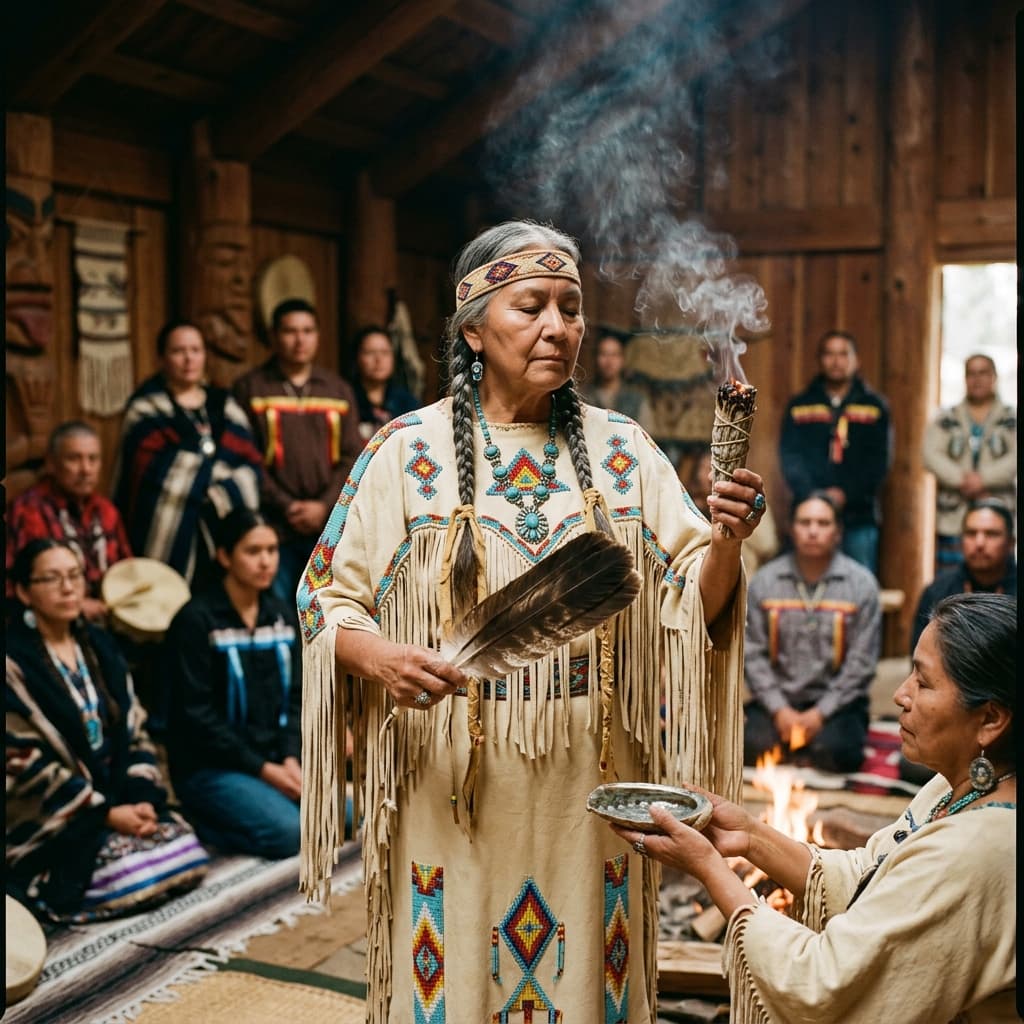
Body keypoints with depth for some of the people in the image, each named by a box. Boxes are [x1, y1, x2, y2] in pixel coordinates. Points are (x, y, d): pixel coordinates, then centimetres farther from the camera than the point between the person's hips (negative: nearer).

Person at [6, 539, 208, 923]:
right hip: (51, 817, -6)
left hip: (118, 796, 6)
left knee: (187, 856, -14)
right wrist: (105, 813, -18)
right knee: (133, 879, -24)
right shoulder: (13, 662, -11)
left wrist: (142, 798, -8)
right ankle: (37, 880, 2)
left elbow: (133, 728, 10)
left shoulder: (99, 645, 10)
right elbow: (23, 763, -15)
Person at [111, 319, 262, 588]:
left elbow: (251, 465, 8)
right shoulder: (148, 409, 6)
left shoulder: (225, 406, 17)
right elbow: (150, 469, -8)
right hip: (170, 532, -4)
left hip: (223, 535, 4)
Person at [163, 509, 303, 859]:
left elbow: (296, 698, 10)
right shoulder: (196, 620, -11)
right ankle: (202, 822, -2)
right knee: (287, 832, -26)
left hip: (275, 761, 7)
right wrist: (261, 769, -15)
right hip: (210, 768, -7)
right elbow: (197, 715, -14)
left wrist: (290, 758, -8)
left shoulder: (283, 615, 10)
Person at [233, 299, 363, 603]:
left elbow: (353, 457, 8)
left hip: (331, 526, 3)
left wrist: (325, 506, -6)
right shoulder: (250, 389, 3)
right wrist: (287, 506, -10)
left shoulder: (339, 390, 14)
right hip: (274, 528, -3)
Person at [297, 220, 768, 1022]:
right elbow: (328, 599, -3)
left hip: (589, 786, 2)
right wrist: (380, 658, -23)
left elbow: (691, 597, 0)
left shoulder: (620, 448, 3)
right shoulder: (410, 450, -3)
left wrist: (725, 543, -21)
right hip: (452, 785, -2)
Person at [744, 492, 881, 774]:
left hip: (836, 700, -1)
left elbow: (862, 661, -5)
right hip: (778, 697, 1)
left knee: (834, 752, -30)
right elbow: (753, 653, -1)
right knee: (754, 746, -26)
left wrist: (821, 712, -12)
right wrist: (779, 709, -11)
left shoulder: (861, 583, -1)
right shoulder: (764, 581, 4)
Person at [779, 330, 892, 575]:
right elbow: (789, 457, 3)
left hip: (859, 518, 0)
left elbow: (879, 461, 3)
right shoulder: (798, 406, 12)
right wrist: (811, 497, -13)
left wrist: (844, 494, -11)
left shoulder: (875, 406, 11)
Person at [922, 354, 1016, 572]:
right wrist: (962, 480, -14)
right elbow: (931, 455, -1)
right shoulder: (945, 419, 13)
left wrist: (983, 478, -16)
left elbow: (1014, 459, -4)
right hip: (953, 519, 1)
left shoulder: (1011, 419, 9)